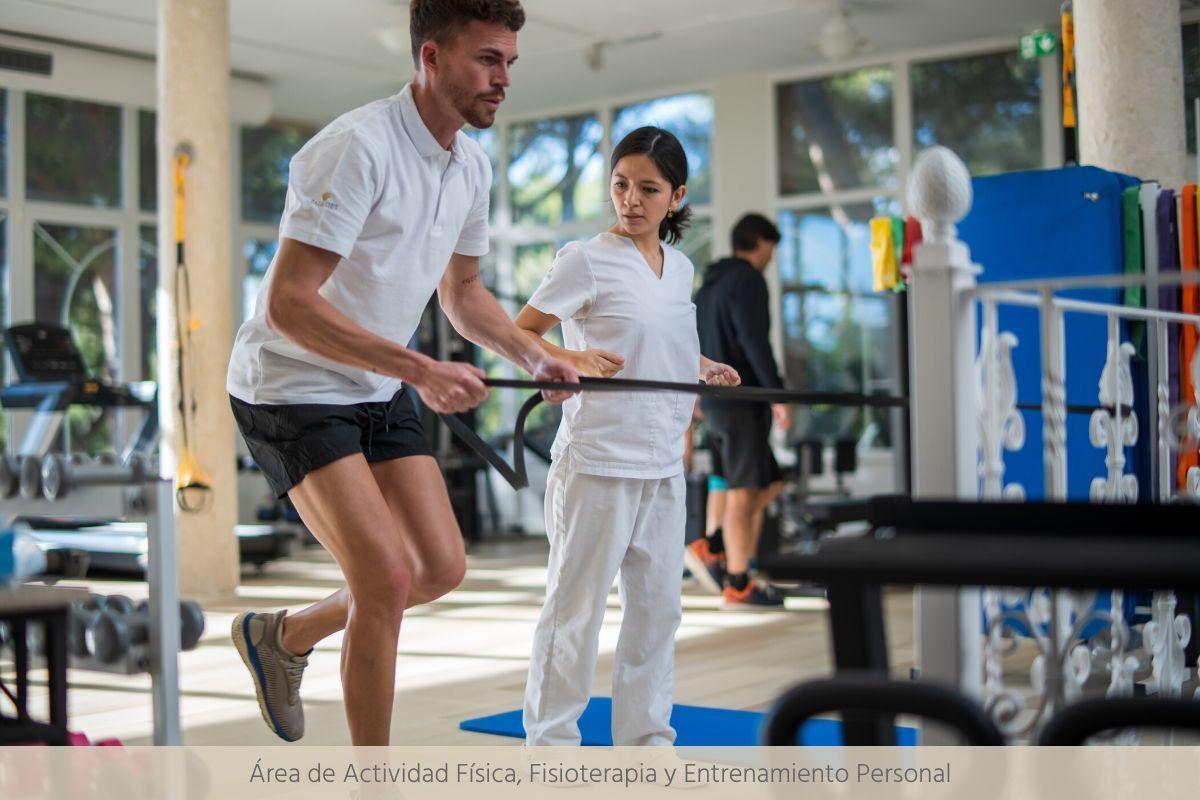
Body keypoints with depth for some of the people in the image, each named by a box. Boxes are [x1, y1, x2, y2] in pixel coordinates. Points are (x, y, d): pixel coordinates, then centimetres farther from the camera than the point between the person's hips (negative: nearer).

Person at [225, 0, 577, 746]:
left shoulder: (472, 164, 4)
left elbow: (462, 290, 19)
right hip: (293, 386, -8)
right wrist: (420, 369, -33)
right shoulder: (358, 147, -24)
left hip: (382, 390, 8)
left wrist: (534, 357, 3)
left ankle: (280, 636, 28)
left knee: (441, 567, 4)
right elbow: (288, 305, -30)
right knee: (386, 578, -16)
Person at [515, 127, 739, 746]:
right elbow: (518, 334, -8)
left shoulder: (680, 268, 12)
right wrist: (571, 358, -25)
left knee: (658, 603, 13)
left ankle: (646, 735, 26)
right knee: (576, 608, 0)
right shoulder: (588, 260, -8)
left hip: (664, 465, 7)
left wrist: (702, 367, 10)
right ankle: (550, 741, 12)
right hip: (597, 463, -7)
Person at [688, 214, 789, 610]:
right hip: (742, 399, -9)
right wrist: (778, 394, -21)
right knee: (744, 492, -4)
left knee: (770, 484, 14)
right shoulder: (748, 280, -8)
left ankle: (710, 550, 6)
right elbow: (755, 340, -20)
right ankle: (738, 586, -1)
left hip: (714, 401, 9)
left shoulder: (708, 285, 20)